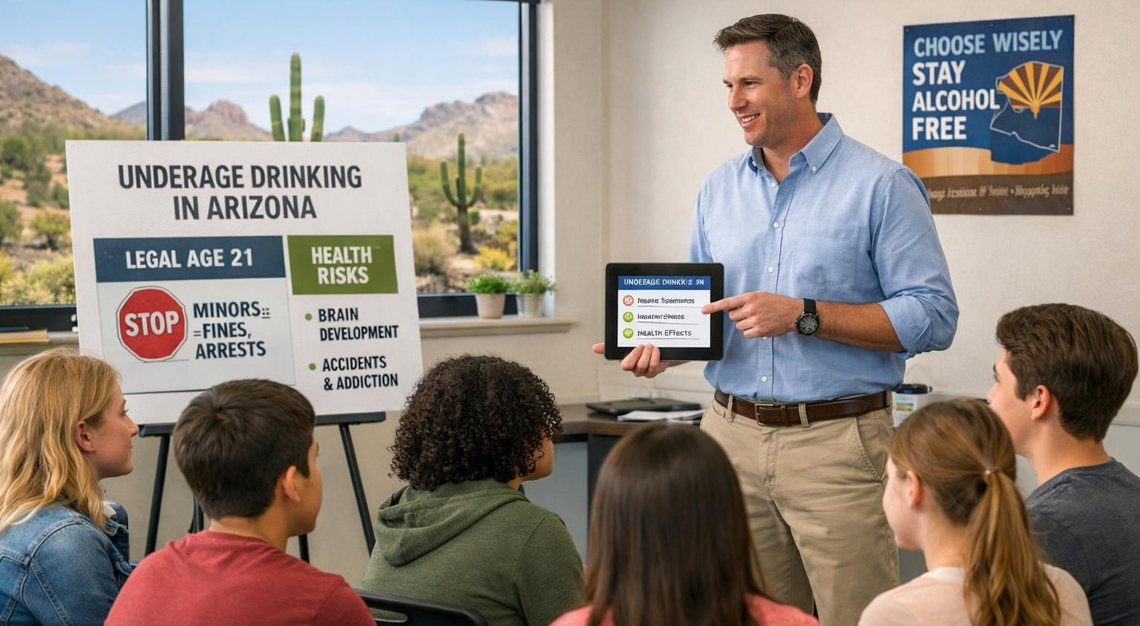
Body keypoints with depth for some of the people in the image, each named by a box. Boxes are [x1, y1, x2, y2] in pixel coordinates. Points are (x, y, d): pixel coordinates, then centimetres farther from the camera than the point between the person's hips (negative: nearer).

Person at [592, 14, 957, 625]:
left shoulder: (880, 185, -6)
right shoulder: (718, 189, 12)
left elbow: (933, 316, -11)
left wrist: (802, 316, -18)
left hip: (836, 442, -5)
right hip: (732, 436, 5)